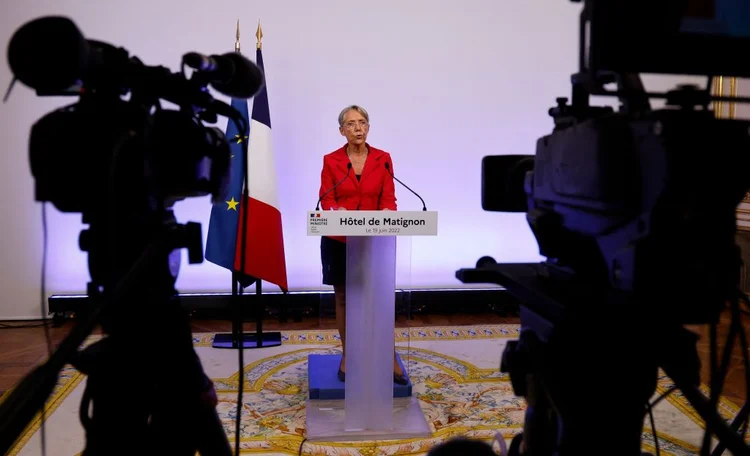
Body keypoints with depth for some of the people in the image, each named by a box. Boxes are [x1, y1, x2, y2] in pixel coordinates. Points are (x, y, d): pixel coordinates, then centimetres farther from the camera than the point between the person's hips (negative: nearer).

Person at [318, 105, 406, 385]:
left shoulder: (383, 159, 2)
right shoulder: (331, 161, -1)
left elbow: (389, 199, -1)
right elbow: (326, 202, -5)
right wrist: (342, 213, -25)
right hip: (338, 241, 0)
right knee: (343, 298, 8)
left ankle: (391, 359, 11)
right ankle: (347, 357, 22)